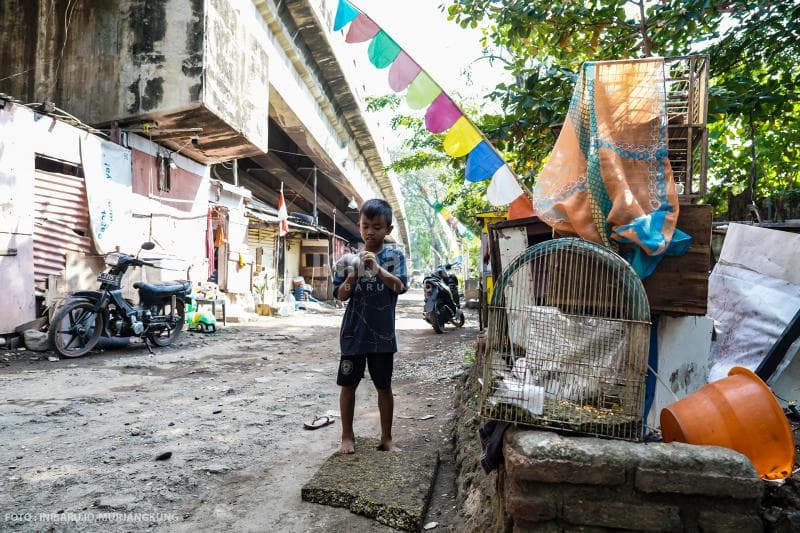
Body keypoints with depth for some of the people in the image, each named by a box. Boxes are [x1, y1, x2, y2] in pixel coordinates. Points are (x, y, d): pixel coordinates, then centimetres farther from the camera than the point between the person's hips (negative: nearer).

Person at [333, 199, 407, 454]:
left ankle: (386, 437, 25)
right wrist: (352, 276, -18)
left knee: (383, 386, 10)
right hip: (353, 333, 1)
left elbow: (400, 287, -14)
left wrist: (378, 268, -26)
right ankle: (347, 435, 25)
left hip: (382, 334, -1)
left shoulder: (394, 256, 0)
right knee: (348, 384, 9)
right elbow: (341, 295, 1)